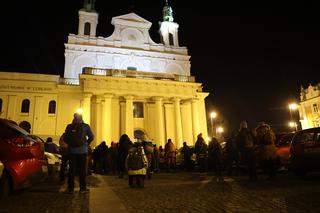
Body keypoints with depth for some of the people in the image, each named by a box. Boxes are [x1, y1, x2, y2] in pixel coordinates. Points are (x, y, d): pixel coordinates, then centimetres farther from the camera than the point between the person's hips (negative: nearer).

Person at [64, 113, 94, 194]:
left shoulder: (69, 126, 3)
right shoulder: (85, 126, 0)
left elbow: (65, 138, 5)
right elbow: (91, 137, -1)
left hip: (72, 150, 2)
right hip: (82, 150, -1)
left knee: (71, 169, 8)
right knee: (82, 169, 3)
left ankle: (70, 188, 11)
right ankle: (83, 188, 5)